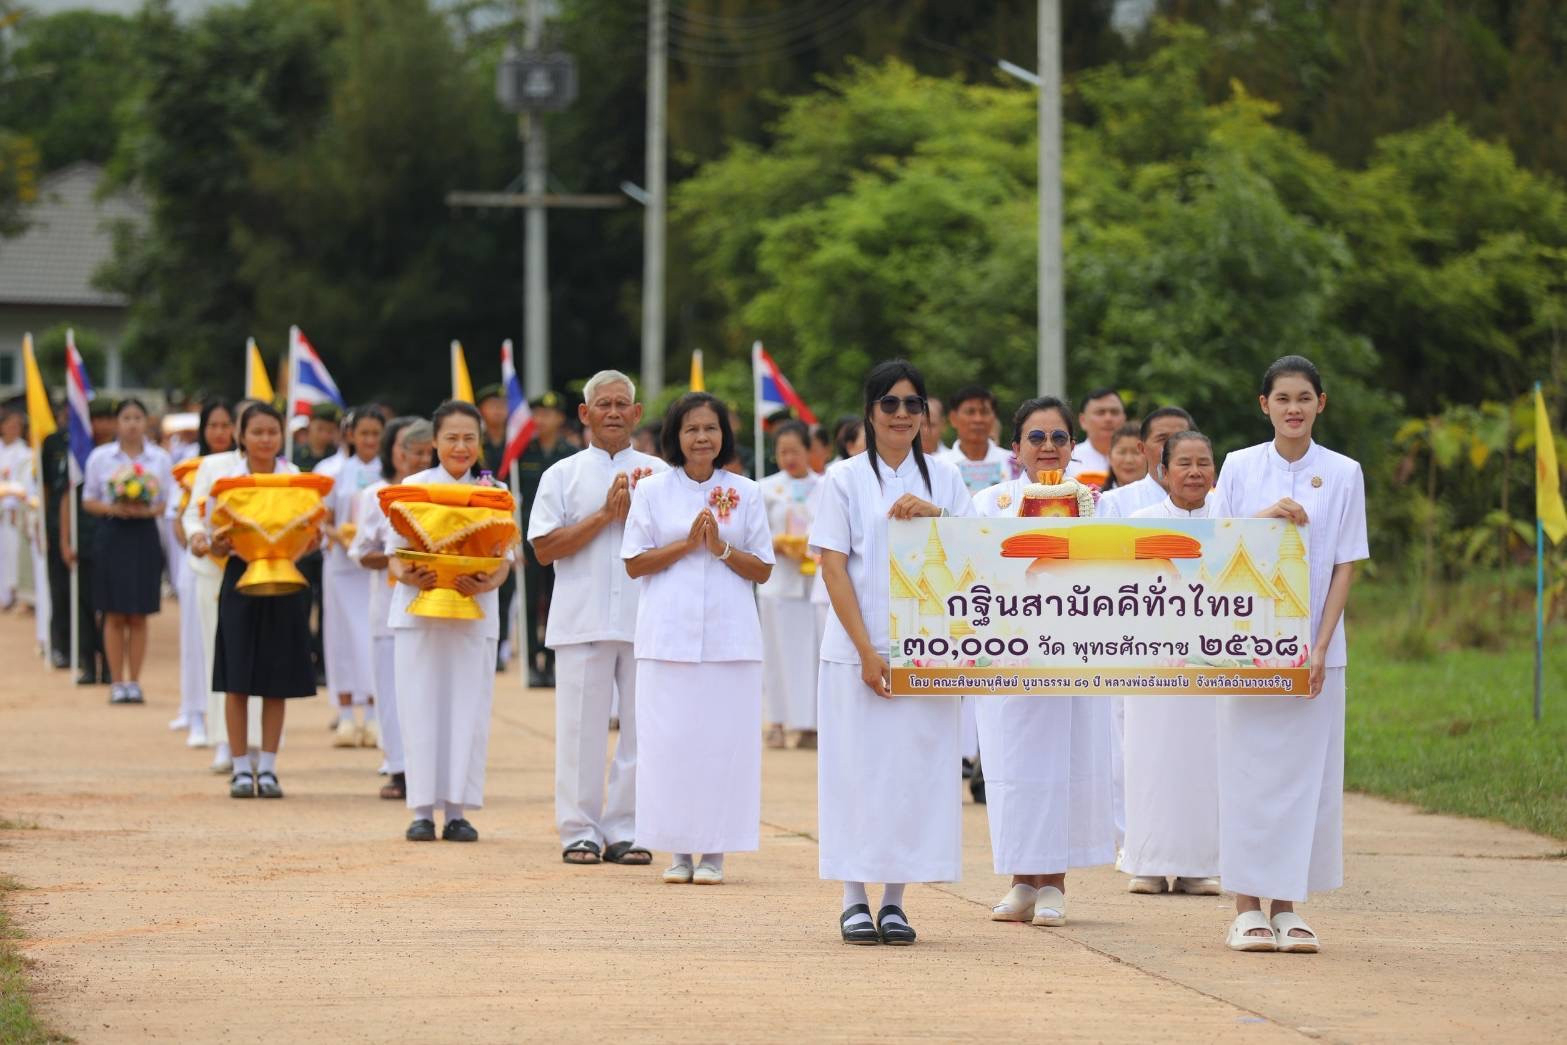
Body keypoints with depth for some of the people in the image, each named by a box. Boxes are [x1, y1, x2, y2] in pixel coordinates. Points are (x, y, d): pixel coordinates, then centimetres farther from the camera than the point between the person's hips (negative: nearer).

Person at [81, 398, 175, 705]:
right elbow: (88, 501, 5)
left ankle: (134, 681, 9)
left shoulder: (159, 458, 3)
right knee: (115, 615, 0)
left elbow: (169, 503, 6)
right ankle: (117, 682, 6)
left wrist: (148, 510, -14)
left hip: (145, 534, 1)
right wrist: (112, 508, -13)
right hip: (112, 534, 0)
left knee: (138, 616, 3)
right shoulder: (100, 457, 2)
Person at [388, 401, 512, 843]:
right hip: (418, 609, -1)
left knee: (468, 710, -1)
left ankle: (457, 810, 5)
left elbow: (505, 556, 5)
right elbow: (394, 552, 5)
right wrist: (407, 575, -17)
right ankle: (422, 810, 3)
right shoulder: (414, 487, 6)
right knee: (420, 707, -2)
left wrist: (489, 582, -16)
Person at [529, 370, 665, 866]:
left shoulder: (658, 473, 12)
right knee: (582, 728, -1)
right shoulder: (563, 475, 9)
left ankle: (626, 831, 7)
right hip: (582, 618, -1)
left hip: (645, 618, 1)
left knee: (641, 727, 1)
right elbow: (545, 547, -1)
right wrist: (605, 514, -6)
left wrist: (632, 513, -7)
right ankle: (579, 830, 5)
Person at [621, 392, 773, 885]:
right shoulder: (653, 491, 6)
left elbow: (762, 569, 7)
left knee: (724, 739, -3)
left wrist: (721, 548, -10)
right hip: (669, 635, 0)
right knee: (671, 739, -3)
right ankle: (678, 850, 4)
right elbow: (635, 564, 2)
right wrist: (686, 545, -10)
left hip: (730, 636, 0)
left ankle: (714, 850, 3)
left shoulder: (745, 493, 8)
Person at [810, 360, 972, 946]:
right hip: (858, 648, -2)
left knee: (916, 766, 1)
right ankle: (855, 900, 4)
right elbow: (833, 568, -3)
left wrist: (934, 517, -13)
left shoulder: (944, 478, 10)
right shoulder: (845, 479, 2)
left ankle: (895, 901, 8)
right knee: (859, 768, -3)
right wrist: (867, 650, -11)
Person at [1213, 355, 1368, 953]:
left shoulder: (1342, 474, 2)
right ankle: (1247, 908, 3)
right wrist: (1263, 517, -14)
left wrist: (1320, 647, -7)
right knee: (1248, 770, -1)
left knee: (1303, 772, 0)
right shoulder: (1240, 467, 4)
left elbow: (1345, 566, 1)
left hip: (1312, 646, 0)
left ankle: (1286, 907, 6)